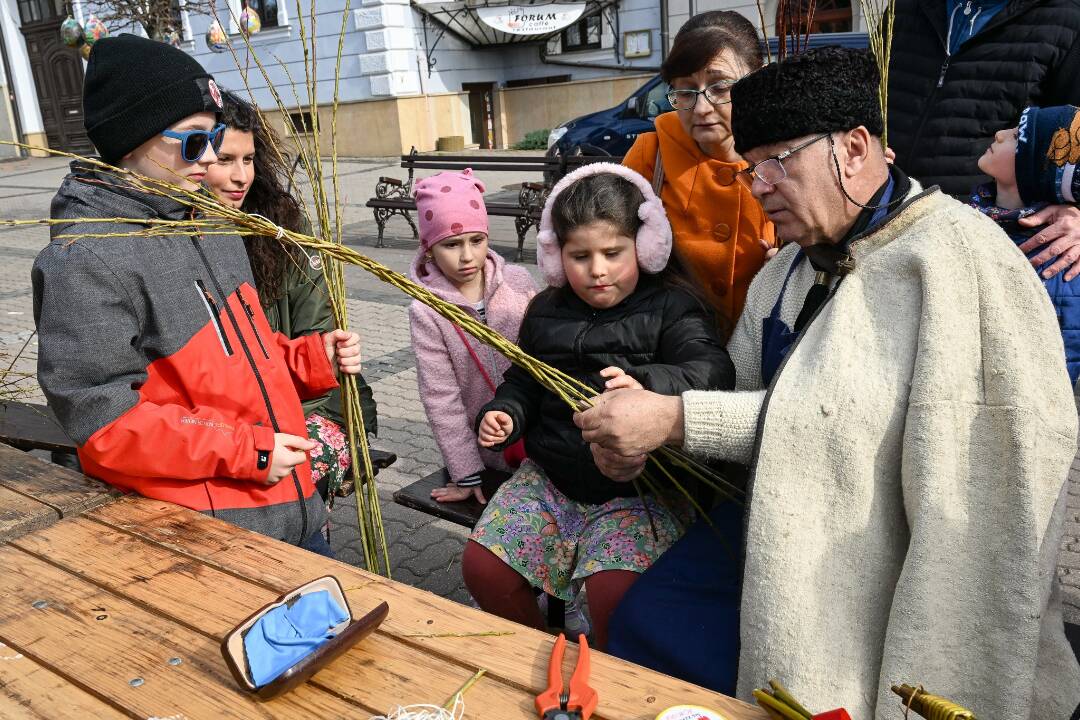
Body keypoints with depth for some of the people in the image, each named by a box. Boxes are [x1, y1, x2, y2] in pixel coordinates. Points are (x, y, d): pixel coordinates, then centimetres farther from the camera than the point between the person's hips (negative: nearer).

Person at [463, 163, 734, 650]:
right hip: (549, 478, 5)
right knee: (482, 566, -4)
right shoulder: (546, 312, 8)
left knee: (614, 592, -26)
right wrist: (505, 414, -2)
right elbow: (524, 382, 21)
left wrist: (650, 385, -44)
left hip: (638, 488, -5)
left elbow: (712, 369, -24)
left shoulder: (671, 308, -7)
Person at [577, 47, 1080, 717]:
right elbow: (747, 398, 6)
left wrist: (676, 418, -27)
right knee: (641, 613, 2)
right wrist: (644, 442, -11)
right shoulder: (786, 272, 7)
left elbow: (836, 414, -25)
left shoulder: (955, 253, -18)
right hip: (786, 537, 7)